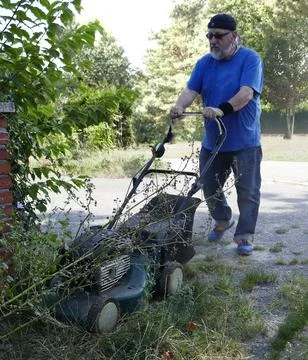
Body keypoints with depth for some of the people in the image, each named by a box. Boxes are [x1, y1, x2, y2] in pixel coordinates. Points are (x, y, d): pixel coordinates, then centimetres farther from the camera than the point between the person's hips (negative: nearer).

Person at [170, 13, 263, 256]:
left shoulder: (250, 59, -8)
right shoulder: (204, 63, 6)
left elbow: (246, 93, -22)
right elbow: (191, 90, -5)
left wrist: (222, 110, -38)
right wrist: (180, 107, -27)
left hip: (244, 142, -4)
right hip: (212, 141, 5)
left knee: (248, 191, -1)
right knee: (210, 188, 13)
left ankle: (245, 237, 13)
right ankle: (222, 221, 38)